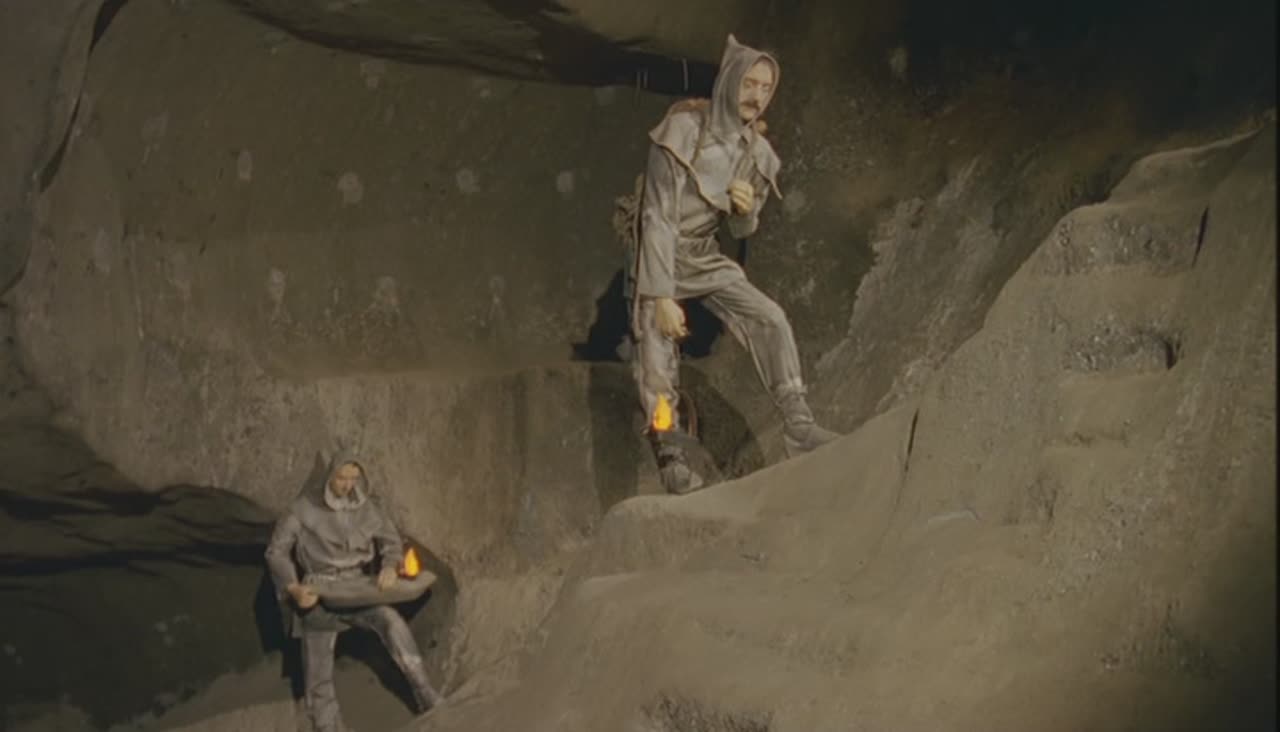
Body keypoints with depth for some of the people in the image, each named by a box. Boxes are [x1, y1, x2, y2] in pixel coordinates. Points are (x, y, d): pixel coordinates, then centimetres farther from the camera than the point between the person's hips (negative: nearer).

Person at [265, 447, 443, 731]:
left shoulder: (367, 507, 2)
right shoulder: (305, 507, -6)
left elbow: (392, 541, 9)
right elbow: (277, 550, -5)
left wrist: (390, 566, -15)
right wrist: (293, 588, -21)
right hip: (318, 594, -1)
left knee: (391, 620, -29)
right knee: (318, 677, -3)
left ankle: (425, 695, -28)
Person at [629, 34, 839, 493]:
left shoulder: (757, 152, -4)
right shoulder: (682, 131, -22)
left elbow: (740, 231, 8)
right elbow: (659, 219, -23)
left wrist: (746, 209, -18)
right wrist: (662, 296, -27)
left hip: (704, 257, 5)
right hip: (658, 254, -5)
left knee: (770, 320, -10)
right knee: (657, 355, -12)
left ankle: (798, 426, -10)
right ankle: (670, 458, -3)